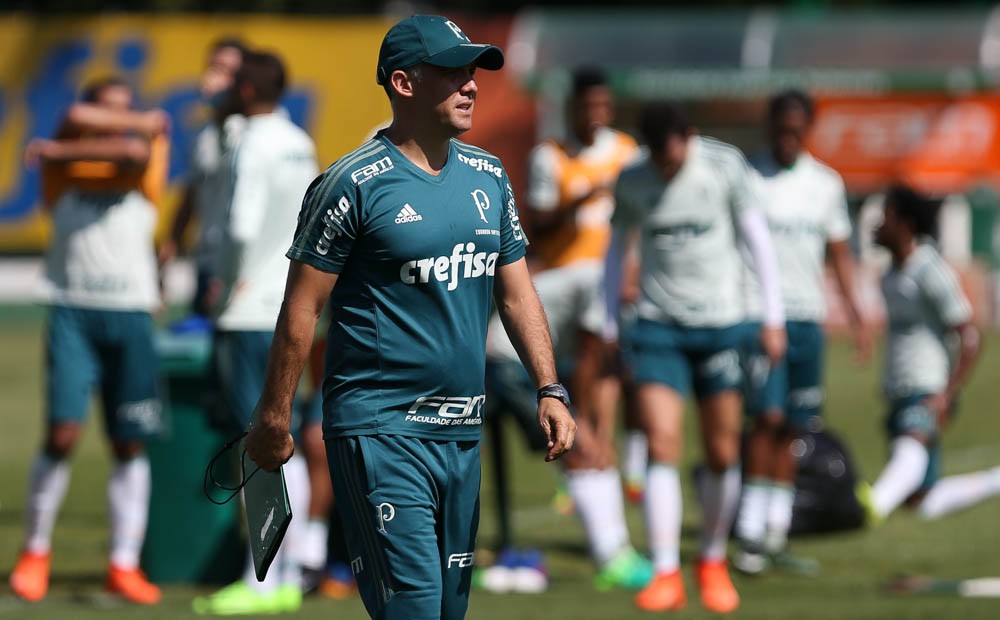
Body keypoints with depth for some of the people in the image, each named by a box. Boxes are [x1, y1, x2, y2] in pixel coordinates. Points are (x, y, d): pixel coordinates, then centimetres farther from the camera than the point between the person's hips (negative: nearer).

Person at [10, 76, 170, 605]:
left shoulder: (146, 157, 8)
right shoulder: (62, 161, 8)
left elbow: (135, 153, -16)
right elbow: (76, 119, -13)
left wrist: (61, 152, -11)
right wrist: (142, 124, -4)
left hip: (130, 314, 1)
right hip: (72, 309, -1)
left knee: (130, 442, 1)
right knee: (63, 431, -11)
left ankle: (124, 565, 6)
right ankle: (35, 551, 5)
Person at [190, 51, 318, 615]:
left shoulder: (255, 146, -13)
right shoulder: (300, 145, 13)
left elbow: (244, 226, -20)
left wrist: (236, 285, -8)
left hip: (252, 310, -9)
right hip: (289, 309, 9)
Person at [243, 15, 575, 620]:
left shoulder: (490, 178, 11)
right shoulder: (354, 184, -10)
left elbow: (517, 293, 18)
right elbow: (301, 308, -7)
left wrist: (550, 390, 8)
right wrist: (274, 421, -6)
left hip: (463, 432, 7)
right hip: (379, 429, -7)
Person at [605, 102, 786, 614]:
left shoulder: (726, 165, -4)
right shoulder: (631, 183, 1)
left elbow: (757, 237, 1)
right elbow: (617, 250, 13)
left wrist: (773, 316, -1)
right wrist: (607, 329, 11)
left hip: (720, 322, 0)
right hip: (658, 325, 0)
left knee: (722, 455, 2)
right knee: (661, 447, -12)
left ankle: (713, 562, 22)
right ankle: (666, 575, -11)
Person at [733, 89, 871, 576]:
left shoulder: (827, 184, 12)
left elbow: (839, 252, 17)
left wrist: (855, 313, 9)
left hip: (808, 317, 4)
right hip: (758, 312, -4)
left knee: (790, 430, 5)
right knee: (767, 418, -15)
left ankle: (775, 537, 9)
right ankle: (750, 536, -12)